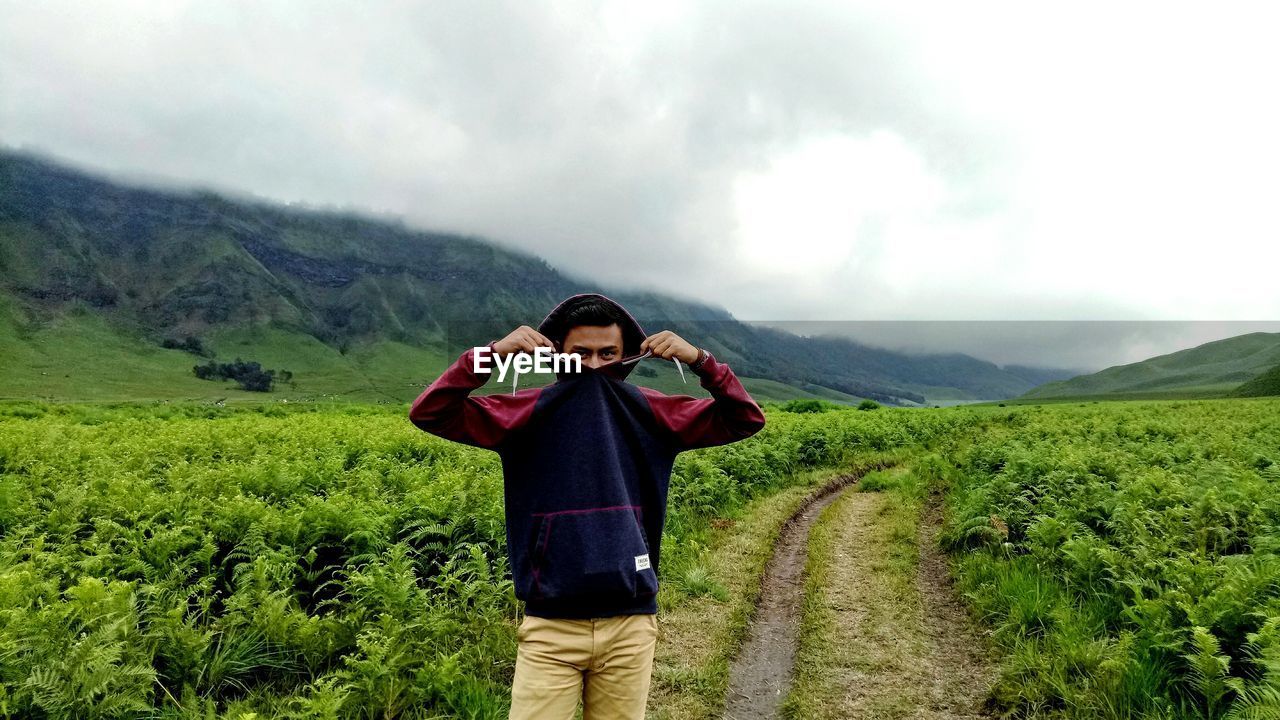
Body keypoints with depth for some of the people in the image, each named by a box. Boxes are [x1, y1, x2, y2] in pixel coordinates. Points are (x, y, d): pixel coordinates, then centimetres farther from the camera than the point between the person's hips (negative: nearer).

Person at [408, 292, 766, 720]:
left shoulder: (652, 414, 4)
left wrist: (699, 361, -10)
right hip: (550, 627, -1)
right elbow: (428, 413, -5)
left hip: (630, 626, 2)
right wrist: (493, 353, -16)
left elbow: (746, 420, 5)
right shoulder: (527, 412, 0)